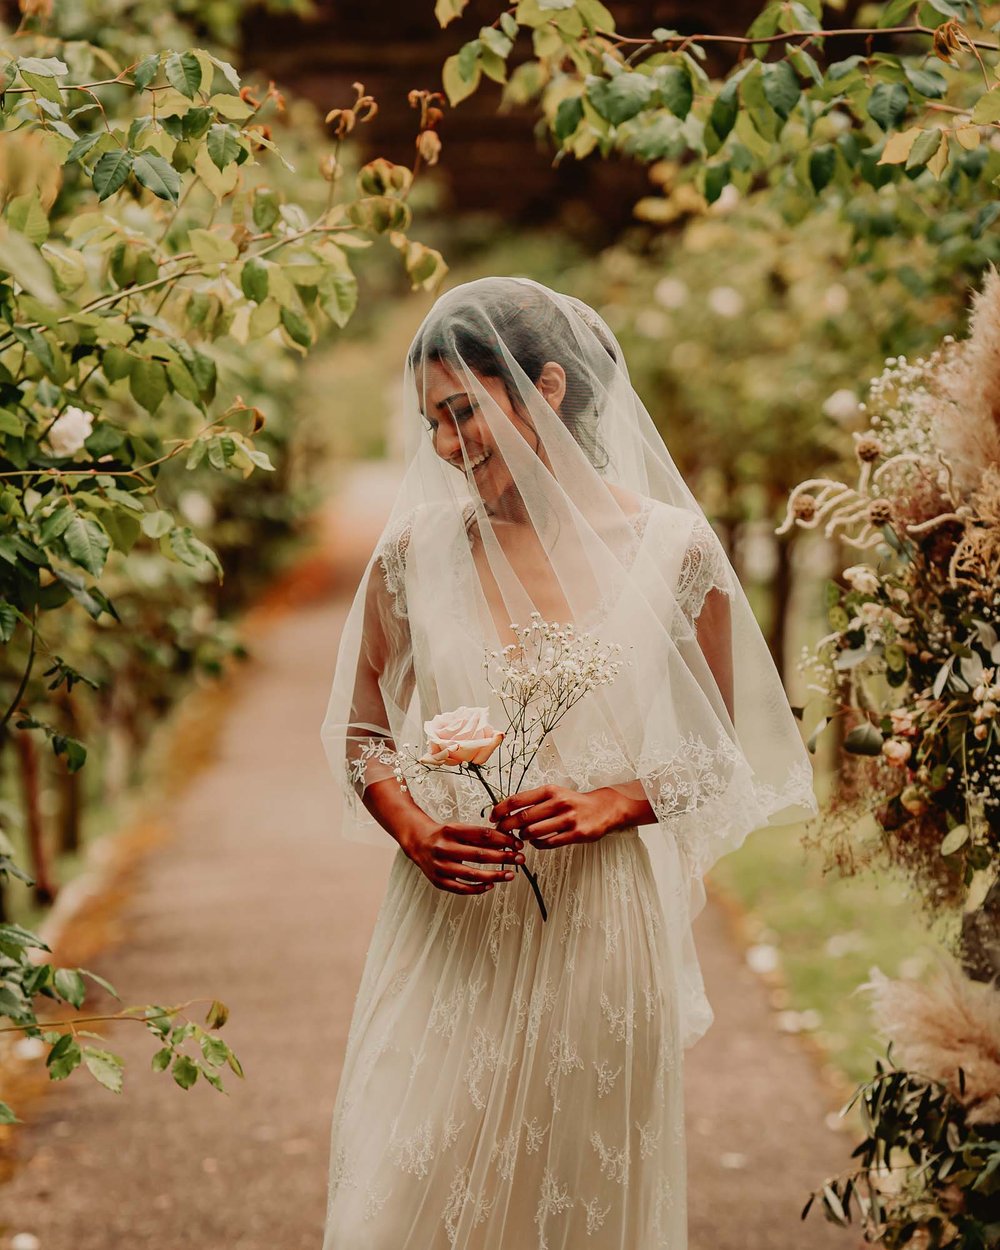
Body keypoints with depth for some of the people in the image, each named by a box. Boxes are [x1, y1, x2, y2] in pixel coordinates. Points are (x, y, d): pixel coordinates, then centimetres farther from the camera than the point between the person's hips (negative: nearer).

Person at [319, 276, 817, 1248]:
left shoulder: (674, 551, -4)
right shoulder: (417, 548, 0)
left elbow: (719, 754, 4)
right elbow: (361, 733, 9)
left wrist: (608, 804, -13)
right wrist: (419, 835, -9)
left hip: (601, 923, -1)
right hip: (448, 932, 1)